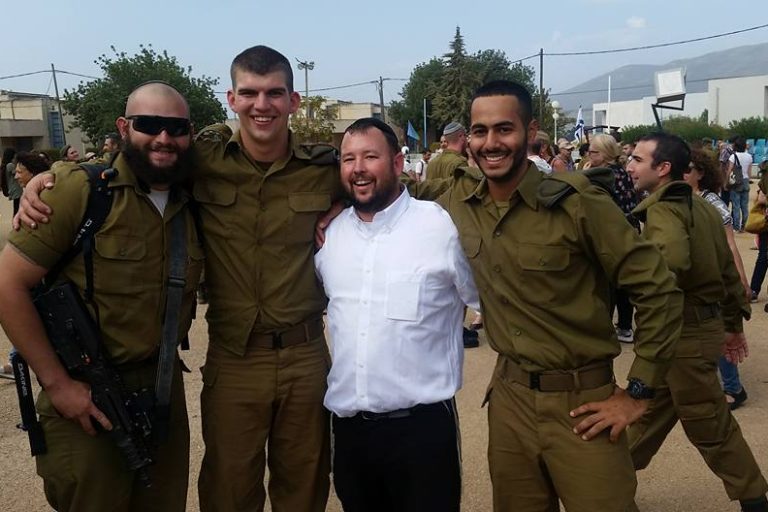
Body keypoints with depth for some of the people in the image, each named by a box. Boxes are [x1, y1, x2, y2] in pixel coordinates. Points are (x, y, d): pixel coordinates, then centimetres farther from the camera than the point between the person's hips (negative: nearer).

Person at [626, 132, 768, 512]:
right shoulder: (699, 206, 10)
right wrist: (734, 324, 22)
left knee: (707, 423, 7)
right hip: (704, 321, 10)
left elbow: (671, 261, -41)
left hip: (685, 329, -10)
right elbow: (727, 269, 14)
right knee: (652, 408, 18)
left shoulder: (663, 209, -19)